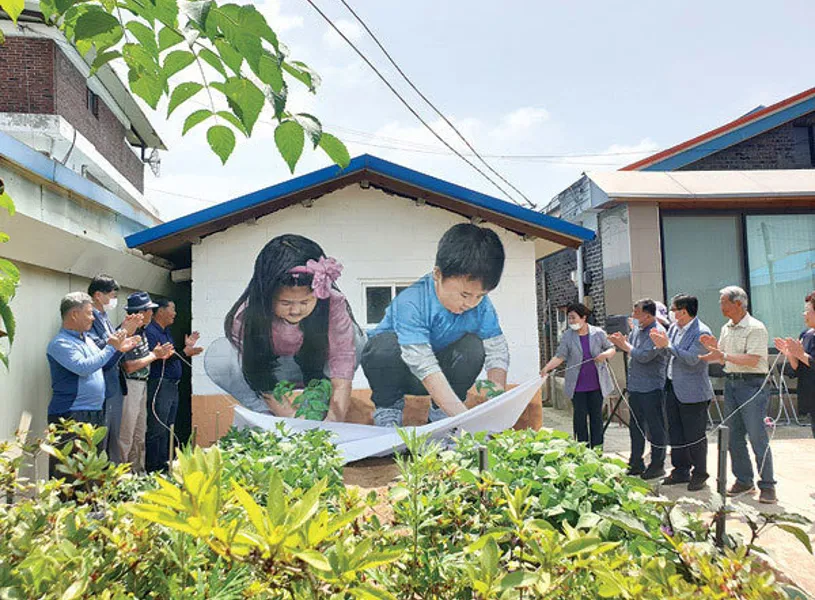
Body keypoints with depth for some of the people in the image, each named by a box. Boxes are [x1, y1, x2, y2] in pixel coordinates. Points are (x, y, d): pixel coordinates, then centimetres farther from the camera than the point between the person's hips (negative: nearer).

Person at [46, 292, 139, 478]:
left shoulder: (86, 339, 13)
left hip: (95, 413, 9)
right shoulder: (60, 343, -13)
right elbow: (84, 367, -25)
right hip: (70, 416, -9)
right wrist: (110, 347, -15)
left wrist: (119, 349, 11)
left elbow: (101, 365, 25)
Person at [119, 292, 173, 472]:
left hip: (142, 385, 10)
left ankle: (138, 472, 26)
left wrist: (160, 355, 1)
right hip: (129, 385, -10)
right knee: (126, 435, -1)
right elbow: (128, 367, -23)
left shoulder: (141, 331, 10)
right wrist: (153, 355, -15)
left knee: (140, 433, 16)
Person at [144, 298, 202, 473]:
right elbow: (156, 357, -23)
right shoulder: (150, 331, -11)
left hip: (172, 386, 10)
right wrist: (184, 352, -23)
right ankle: (152, 469, 1)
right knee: (157, 430, -6)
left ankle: (164, 464, 24)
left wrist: (187, 346, 15)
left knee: (167, 429, 15)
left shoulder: (166, 332, 20)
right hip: (159, 385, -10)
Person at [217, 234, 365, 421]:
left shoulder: (334, 305, -31)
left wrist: (332, 421, -41)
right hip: (269, 370, 0)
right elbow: (261, 384, -25)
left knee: (355, 339, -29)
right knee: (216, 358, -28)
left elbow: (342, 382, -30)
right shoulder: (246, 316, -31)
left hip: (316, 369, 0)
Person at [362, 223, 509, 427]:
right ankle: (388, 407, -8)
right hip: (400, 370, -4)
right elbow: (425, 367, -39)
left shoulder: (480, 305, -16)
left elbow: (497, 351, -15)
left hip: (441, 368, 4)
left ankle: (440, 411, -3)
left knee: (473, 345, -24)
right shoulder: (410, 303, -33)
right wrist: (463, 416, -46)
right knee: (385, 344, -36)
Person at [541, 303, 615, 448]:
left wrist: (605, 354, -14)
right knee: (580, 416, 4)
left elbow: (612, 349, 9)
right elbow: (560, 356, -5)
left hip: (596, 384, 0)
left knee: (596, 416, 8)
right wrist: (547, 368, -21)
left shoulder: (598, 333, 1)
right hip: (578, 385, 0)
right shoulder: (567, 336, 0)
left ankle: (596, 449, 18)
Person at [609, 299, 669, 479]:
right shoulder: (637, 328, 10)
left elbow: (644, 356, -24)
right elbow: (630, 348, 17)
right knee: (635, 427, 17)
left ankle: (657, 465, 15)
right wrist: (621, 342, -3)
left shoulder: (657, 331, -17)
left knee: (655, 428, 3)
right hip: (635, 386, 9)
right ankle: (636, 464, 28)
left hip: (652, 388, -9)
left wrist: (626, 345, -12)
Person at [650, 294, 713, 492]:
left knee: (694, 435, 2)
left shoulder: (702, 332, -15)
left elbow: (691, 358, -24)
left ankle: (699, 475, 17)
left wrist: (668, 345, -24)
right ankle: (681, 471, 27)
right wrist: (660, 343, -9)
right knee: (675, 433, 14)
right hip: (673, 388, 8)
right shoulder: (674, 327, 8)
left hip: (693, 392, -8)